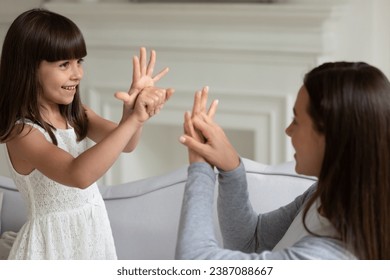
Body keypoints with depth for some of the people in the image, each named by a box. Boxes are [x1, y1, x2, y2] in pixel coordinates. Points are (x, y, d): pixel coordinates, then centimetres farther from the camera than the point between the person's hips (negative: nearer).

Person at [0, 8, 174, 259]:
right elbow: (78, 175, -36)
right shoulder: (22, 132, -21)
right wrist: (134, 119, -38)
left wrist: (135, 107, -29)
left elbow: (124, 143, -8)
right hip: (55, 241, -7)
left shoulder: (75, 113, 2)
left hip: (93, 230, 7)